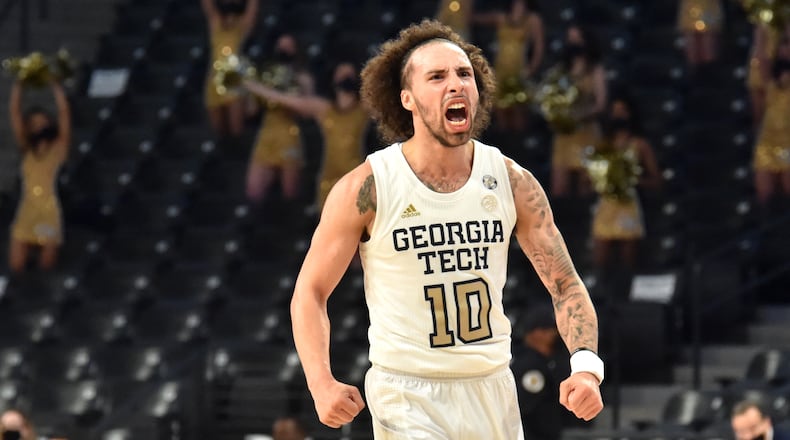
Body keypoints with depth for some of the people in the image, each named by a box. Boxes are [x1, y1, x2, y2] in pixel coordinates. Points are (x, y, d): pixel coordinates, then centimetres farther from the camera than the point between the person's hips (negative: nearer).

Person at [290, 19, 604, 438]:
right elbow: (310, 292, -3)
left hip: (493, 389, 4)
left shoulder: (512, 182, -1)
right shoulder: (366, 188, -10)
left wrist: (586, 367, -15)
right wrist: (322, 384, -17)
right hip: (407, 395, -4)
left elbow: (565, 285, 3)